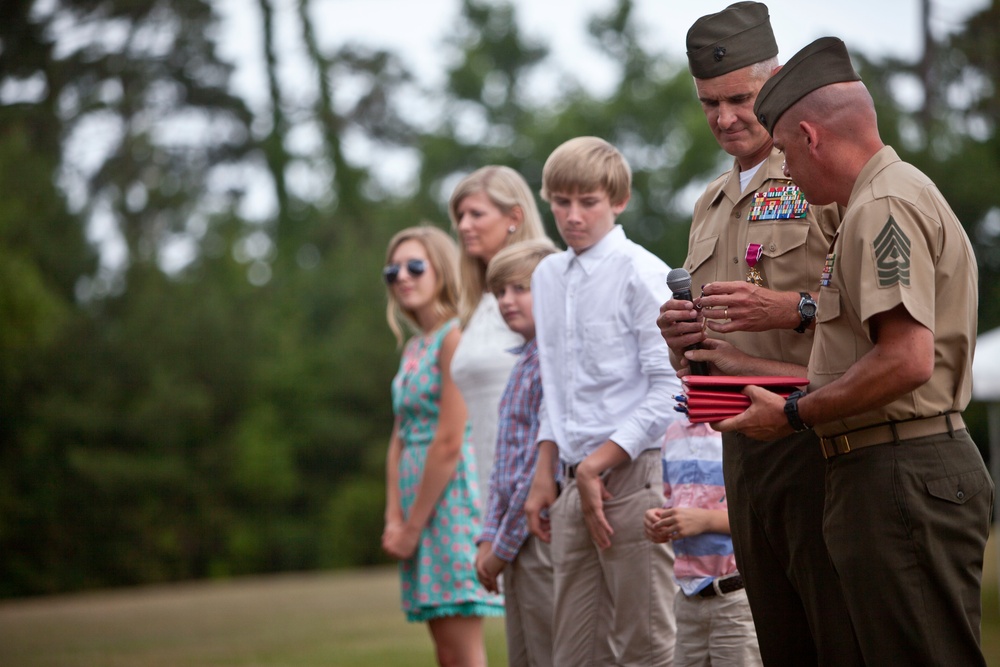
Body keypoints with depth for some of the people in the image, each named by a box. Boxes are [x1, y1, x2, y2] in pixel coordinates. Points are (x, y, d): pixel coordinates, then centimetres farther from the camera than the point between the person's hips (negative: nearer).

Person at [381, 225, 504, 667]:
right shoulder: (413, 348, 17)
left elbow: (449, 443, -15)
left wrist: (413, 525, -12)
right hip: (419, 502, 9)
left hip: (452, 496, -9)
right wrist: (393, 519, 1)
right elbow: (400, 440, 13)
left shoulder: (455, 336, -10)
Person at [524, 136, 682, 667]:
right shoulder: (548, 276, 15)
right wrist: (544, 478, 16)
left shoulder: (642, 274, -7)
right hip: (576, 484, 7)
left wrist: (597, 468, -13)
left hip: (631, 478, -7)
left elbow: (668, 386, -12)